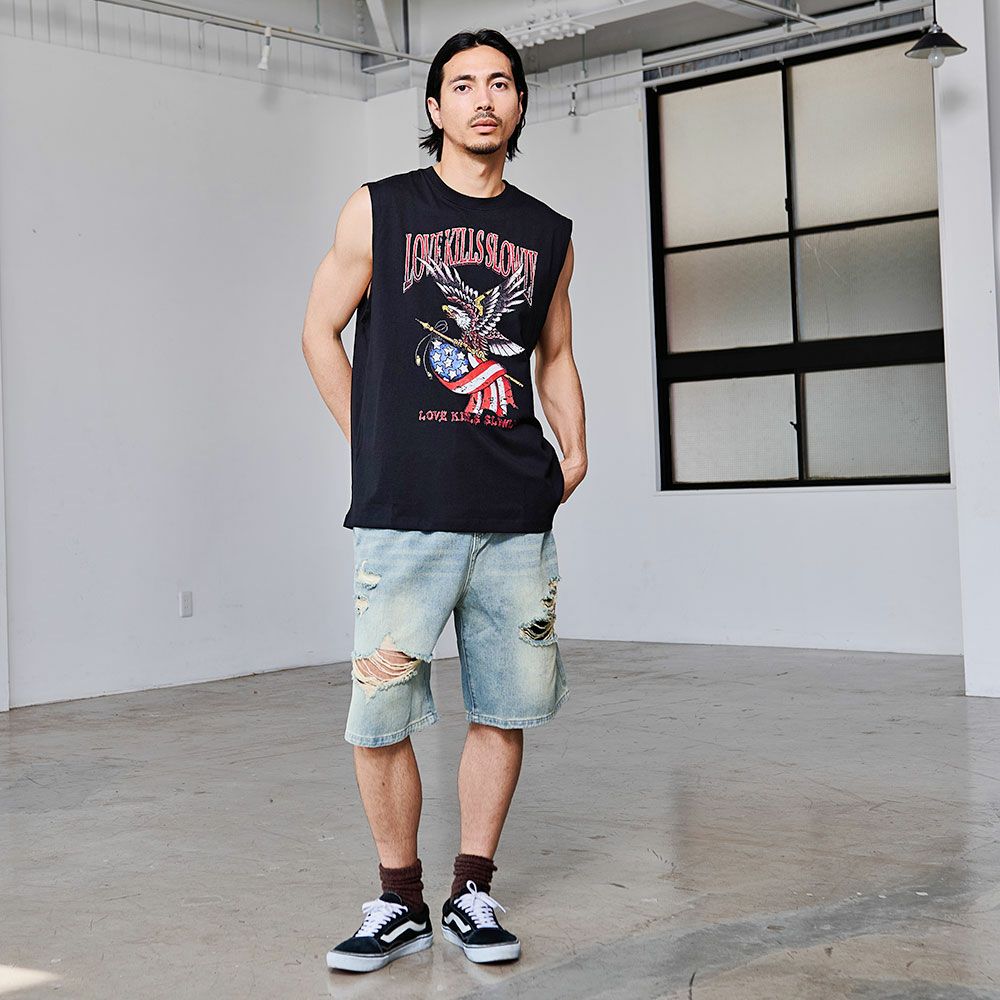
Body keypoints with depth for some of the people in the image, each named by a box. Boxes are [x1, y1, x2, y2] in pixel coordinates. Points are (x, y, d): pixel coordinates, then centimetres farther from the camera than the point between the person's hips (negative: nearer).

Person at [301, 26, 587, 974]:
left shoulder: (548, 235, 13)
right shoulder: (379, 211, 5)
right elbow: (321, 331, 10)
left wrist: (574, 450, 9)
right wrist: (376, 445, 4)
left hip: (517, 515, 3)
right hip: (402, 513, -3)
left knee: (506, 708, 6)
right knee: (378, 718, -3)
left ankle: (472, 895, 21)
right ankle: (399, 901, 15)